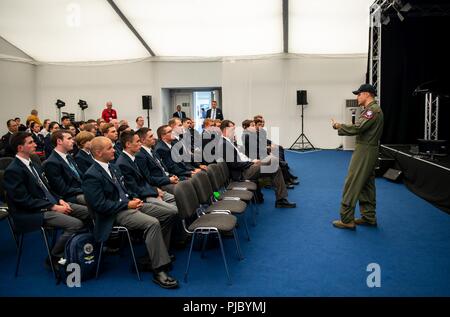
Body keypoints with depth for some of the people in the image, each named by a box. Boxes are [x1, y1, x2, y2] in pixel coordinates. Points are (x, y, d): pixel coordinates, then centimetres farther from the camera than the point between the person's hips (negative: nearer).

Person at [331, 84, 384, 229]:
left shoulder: (372, 109, -15)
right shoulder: (373, 109, 19)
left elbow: (357, 128, -24)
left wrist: (338, 126, -13)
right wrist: (341, 126, 3)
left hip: (364, 151, -11)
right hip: (369, 151, 11)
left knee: (352, 184, -8)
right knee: (366, 184, 15)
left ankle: (347, 220, -4)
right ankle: (369, 217, 23)